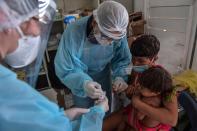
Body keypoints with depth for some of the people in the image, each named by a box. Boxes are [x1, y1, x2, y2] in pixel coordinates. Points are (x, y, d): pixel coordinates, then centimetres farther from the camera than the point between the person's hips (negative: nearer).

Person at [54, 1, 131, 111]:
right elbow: (64, 69, -29)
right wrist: (83, 83, -47)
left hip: (104, 79, 3)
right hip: (80, 81, -2)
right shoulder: (74, 32, -35)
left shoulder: (118, 34, -25)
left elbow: (122, 59, -9)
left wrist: (120, 76, -29)